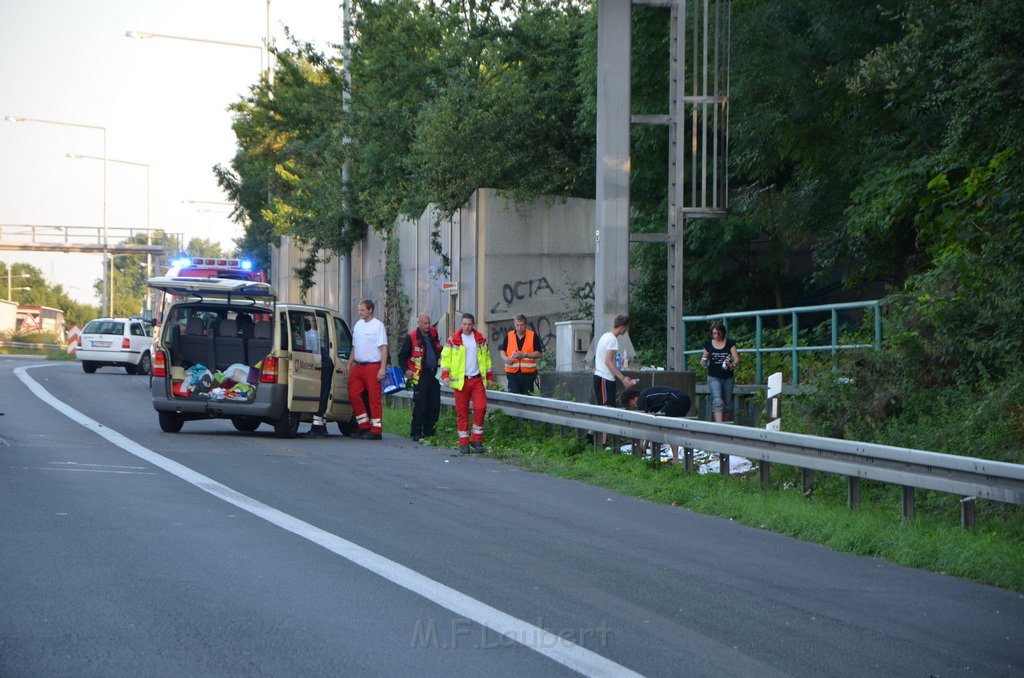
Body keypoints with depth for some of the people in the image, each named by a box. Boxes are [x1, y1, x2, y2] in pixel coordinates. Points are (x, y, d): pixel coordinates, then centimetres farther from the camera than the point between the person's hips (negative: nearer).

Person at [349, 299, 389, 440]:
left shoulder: (378, 325, -5)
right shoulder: (358, 325, 15)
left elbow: (384, 348, -10)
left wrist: (383, 368, -17)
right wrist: (350, 365, 15)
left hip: (372, 366, -7)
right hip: (358, 366, 7)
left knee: (374, 398, -5)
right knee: (353, 395, 3)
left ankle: (376, 430, -2)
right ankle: (364, 426, 14)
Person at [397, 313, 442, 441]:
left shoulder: (433, 333, 10)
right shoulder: (411, 337, -7)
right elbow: (402, 355, -2)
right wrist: (406, 370, -11)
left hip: (433, 374, 6)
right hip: (420, 376, -6)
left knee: (435, 405, 6)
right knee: (421, 405, -8)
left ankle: (429, 431, 15)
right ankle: (416, 433, -1)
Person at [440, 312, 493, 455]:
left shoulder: (480, 339, 10)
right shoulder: (453, 340, 2)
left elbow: (486, 358, 17)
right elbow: (445, 357, 0)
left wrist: (489, 376, 15)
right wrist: (445, 375, -12)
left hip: (477, 379, 2)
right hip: (460, 380, -2)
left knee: (481, 408, -10)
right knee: (462, 412, -1)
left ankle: (476, 440, 2)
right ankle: (464, 443, 5)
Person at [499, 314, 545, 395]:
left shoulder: (533, 336, 0)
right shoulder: (509, 336, 7)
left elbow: (539, 353, -1)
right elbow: (502, 350, 16)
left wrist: (524, 355, -14)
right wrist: (506, 359, -6)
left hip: (528, 373, -1)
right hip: (512, 372, 1)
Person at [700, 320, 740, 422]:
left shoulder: (730, 343, 1)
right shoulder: (708, 344, 4)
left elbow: (737, 359, -5)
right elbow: (705, 358, 15)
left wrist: (732, 365, -27)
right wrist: (703, 363, -9)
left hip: (728, 377, 1)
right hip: (714, 377, -1)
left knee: (727, 403, 10)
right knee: (717, 401, -17)